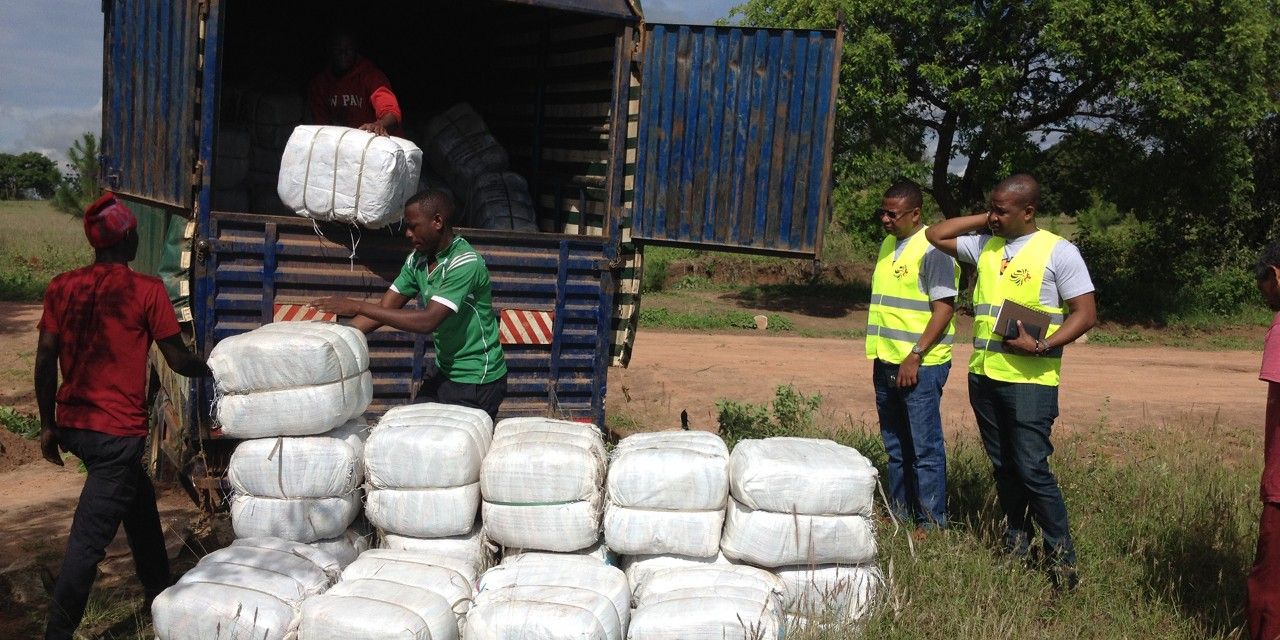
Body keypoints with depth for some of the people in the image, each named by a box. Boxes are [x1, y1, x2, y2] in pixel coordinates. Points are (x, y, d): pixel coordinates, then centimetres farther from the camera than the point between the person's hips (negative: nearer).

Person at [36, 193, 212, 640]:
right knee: (88, 540, -2)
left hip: (72, 425, 7)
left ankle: (159, 594, 39)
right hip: (118, 431, -7)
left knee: (139, 501, 25)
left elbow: (45, 360, 3)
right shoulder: (147, 290, -9)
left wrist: (48, 425, 11)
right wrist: (211, 369, 15)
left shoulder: (61, 287, 3)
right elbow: (178, 360, -5)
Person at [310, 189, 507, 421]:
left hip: (476, 382, -8)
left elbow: (428, 321, -31)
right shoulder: (418, 260, 2)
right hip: (443, 372, 8)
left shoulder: (465, 263, -23)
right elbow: (384, 309, 1)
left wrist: (357, 306, -29)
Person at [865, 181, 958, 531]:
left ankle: (932, 524, 5)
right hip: (887, 362, 9)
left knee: (925, 448, -2)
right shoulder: (888, 244, 14)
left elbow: (944, 309, -16)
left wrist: (914, 357, -20)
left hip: (920, 366, -8)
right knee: (896, 446, 15)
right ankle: (900, 513, 25)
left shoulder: (932, 249, -12)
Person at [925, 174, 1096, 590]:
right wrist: (983, 220, 8)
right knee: (1003, 467, 13)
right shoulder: (985, 245, 11)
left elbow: (1086, 313, -7)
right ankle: (1016, 545, 26)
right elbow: (936, 235, 17)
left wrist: (1042, 346, -20)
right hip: (983, 374, 6)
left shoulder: (1059, 252, -6)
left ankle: (1063, 559, 3)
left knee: (1032, 469, -8)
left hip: (1029, 380, -6)